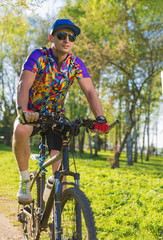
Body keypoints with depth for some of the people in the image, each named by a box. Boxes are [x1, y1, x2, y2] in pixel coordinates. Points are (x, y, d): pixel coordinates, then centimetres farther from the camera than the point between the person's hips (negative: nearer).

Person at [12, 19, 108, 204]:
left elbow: (90, 92, -18)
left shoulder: (76, 64, -8)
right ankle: (25, 180, -17)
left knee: (59, 166, -9)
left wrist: (100, 118, -35)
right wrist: (23, 111, -48)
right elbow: (23, 86, -28)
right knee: (20, 131, -38)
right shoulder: (38, 56, -16)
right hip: (32, 115, -2)